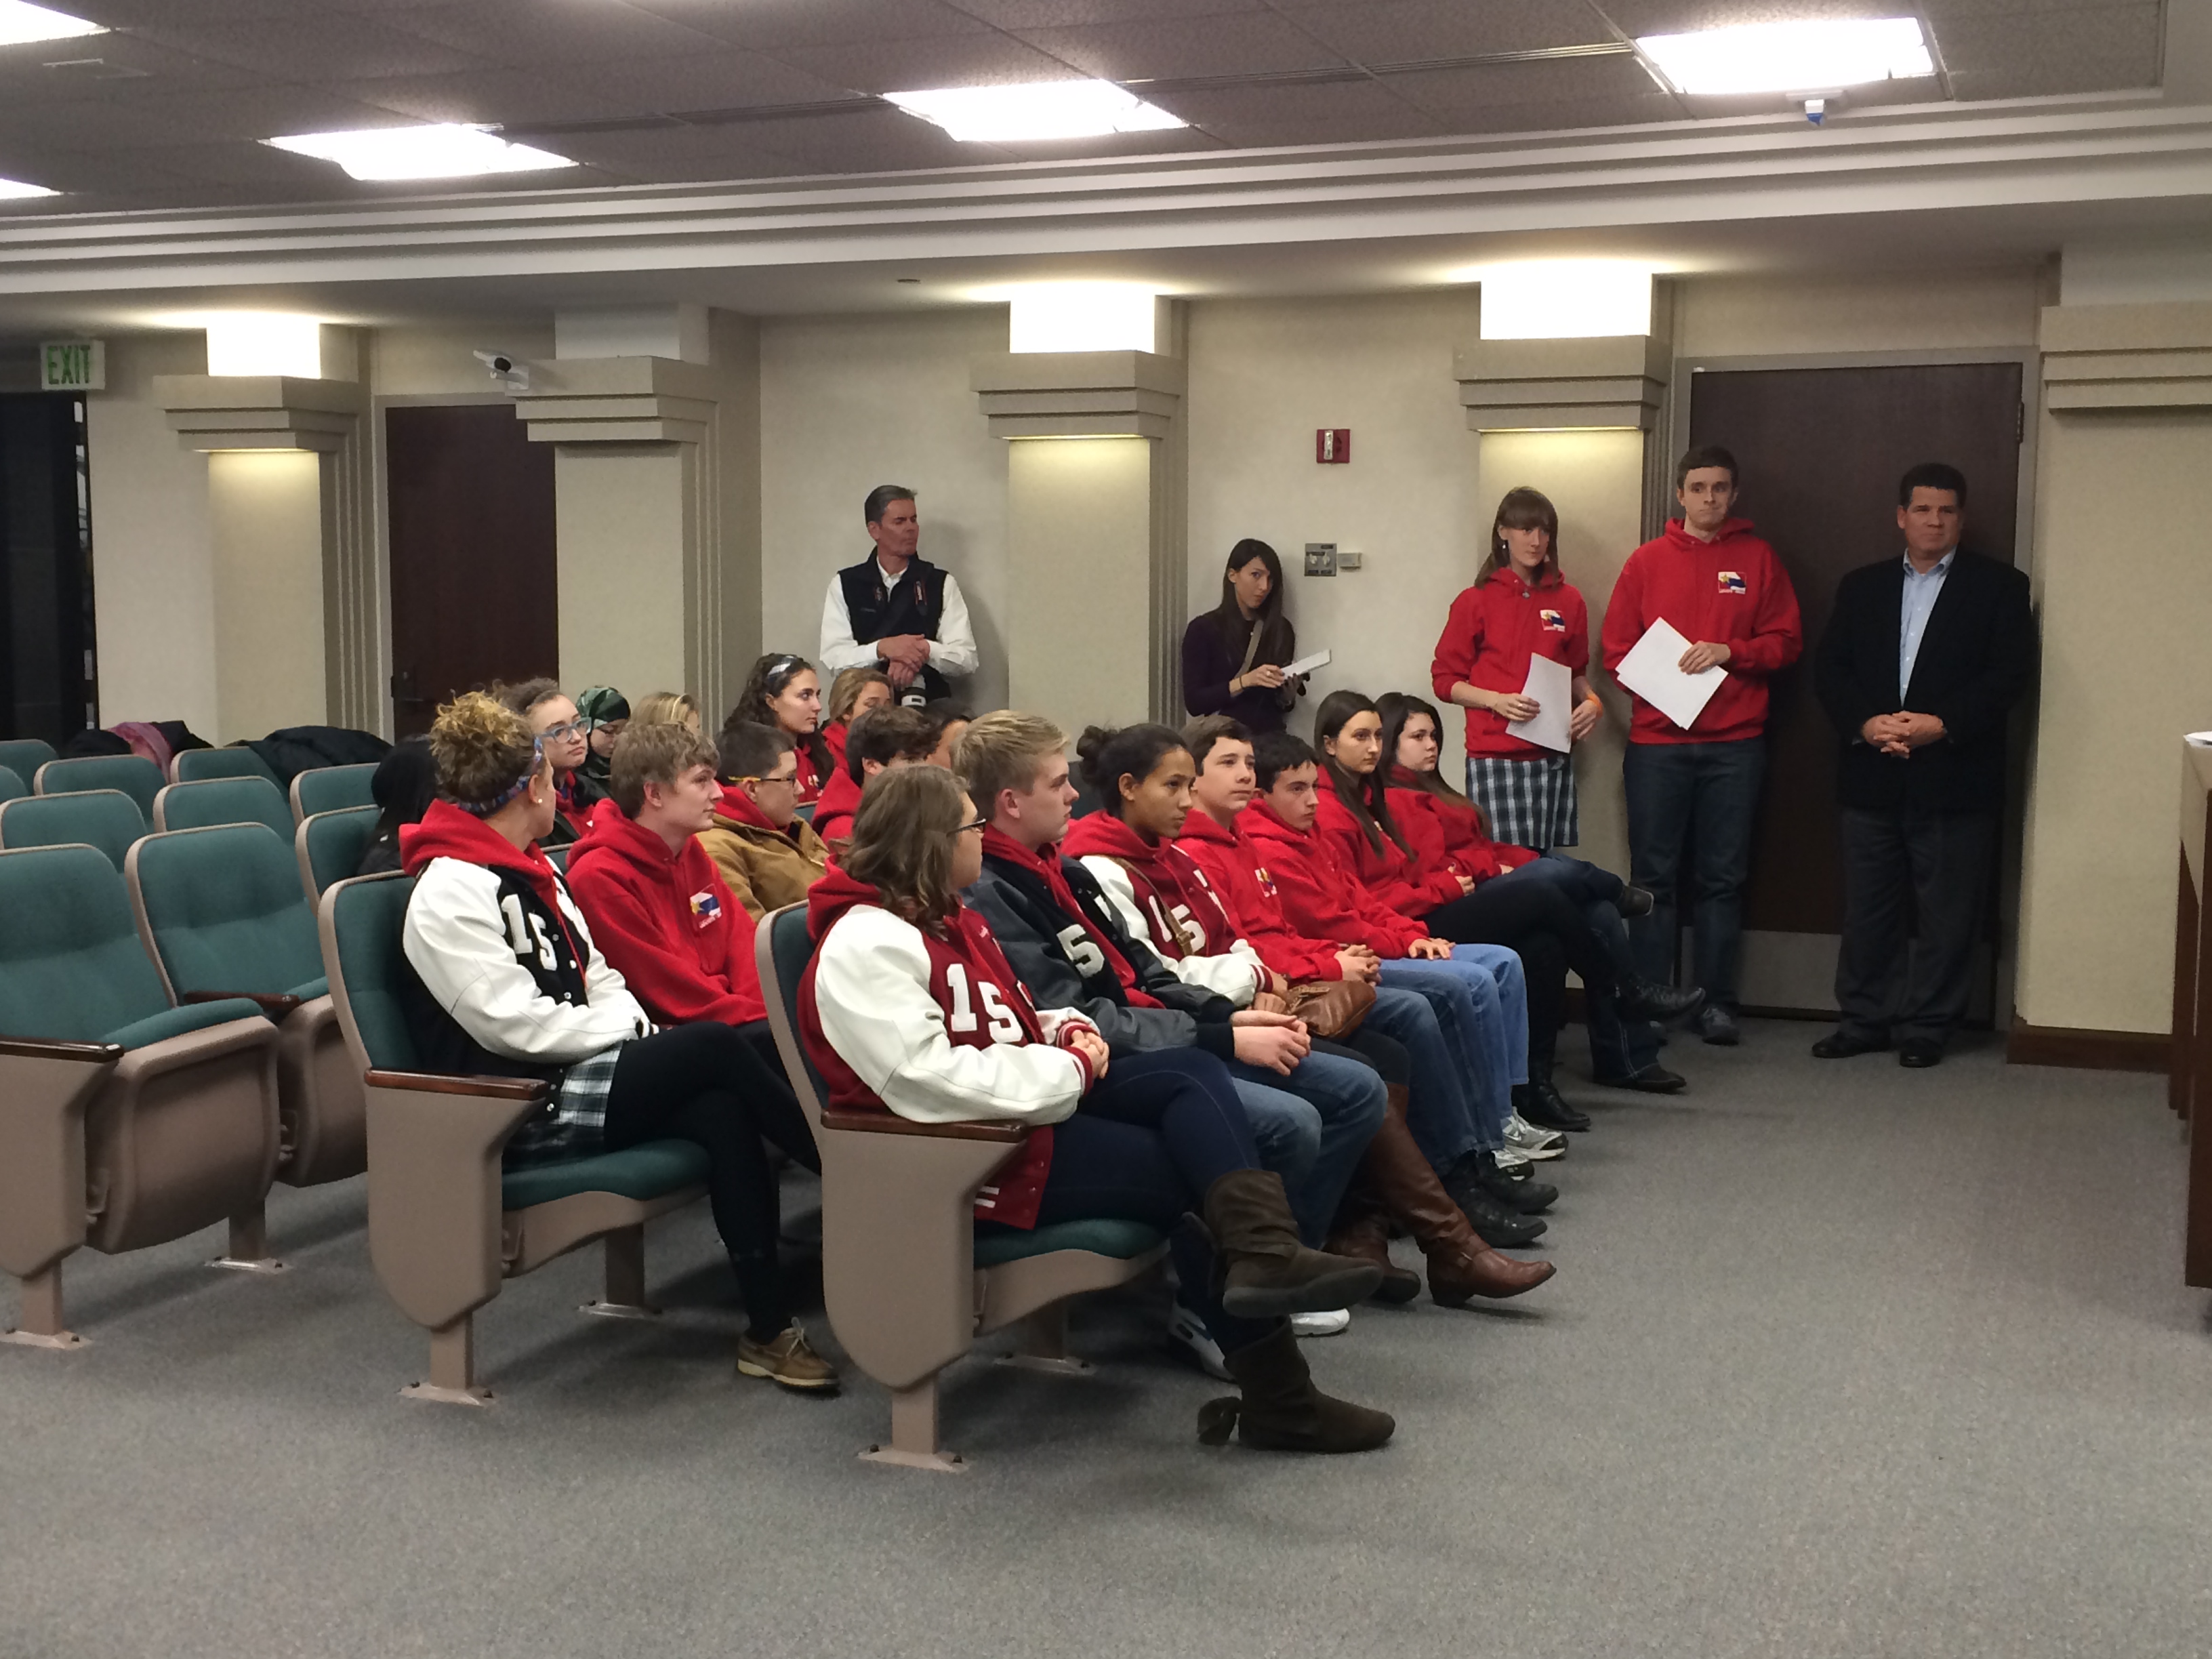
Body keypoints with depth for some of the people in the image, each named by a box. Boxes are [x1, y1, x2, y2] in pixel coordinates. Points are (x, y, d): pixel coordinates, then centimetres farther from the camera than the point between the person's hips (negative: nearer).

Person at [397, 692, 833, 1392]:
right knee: (716, 1048, -22)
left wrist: (640, 1030, -1)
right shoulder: (449, 893, -12)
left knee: (723, 1110, -21)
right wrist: (629, 1030, -9)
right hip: (515, 1112, -8)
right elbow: (514, 1025, -18)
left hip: (573, 1075, 8)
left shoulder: (531, 870, 17)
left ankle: (769, 1327, -22)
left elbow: (597, 978, 19)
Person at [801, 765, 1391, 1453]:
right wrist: (1069, 1070, -18)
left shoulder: (950, 921, 17)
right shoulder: (862, 947, -16)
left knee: (1194, 1072, -11)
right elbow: (926, 1077, -28)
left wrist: (1068, 1031, 3)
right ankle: (1276, 1395, -7)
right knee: (1185, 1174, -13)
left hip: (1034, 1105, 10)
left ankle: (1266, 1257, -33)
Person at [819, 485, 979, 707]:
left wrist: (924, 650, -15)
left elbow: (967, 660, 2)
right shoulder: (844, 585, 9)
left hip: (930, 707, 0)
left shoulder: (942, 583, 8)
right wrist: (882, 648, -16)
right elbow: (834, 658, -1)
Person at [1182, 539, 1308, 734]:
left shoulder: (1281, 629, 7)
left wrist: (1288, 695, -8)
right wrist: (1244, 681, -17)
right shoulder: (1203, 629, -2)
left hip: (1270, 735, 3)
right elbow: (1193, 703, -7)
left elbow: (1281, 705, 14)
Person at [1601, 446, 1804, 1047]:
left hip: (1735, 743, 0)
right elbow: (1616, 646, 7)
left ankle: (1716, 1003, 9)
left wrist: (1730, 651, -11)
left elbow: (1786, 641, 5)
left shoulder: (1758, 559, 8)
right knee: (1654, 876, 1)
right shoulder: (1648, 560, 9)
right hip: (1657, 742, 0)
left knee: (1722, 877, 3)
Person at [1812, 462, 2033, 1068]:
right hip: (1872, 776, 3)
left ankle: (1927, 1026, 11)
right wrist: (1866, 722, -11)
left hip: (1955, 777, -3)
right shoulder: (1862, 586, 13)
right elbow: (1829, 667, 6)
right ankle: (1865, 1019, 17)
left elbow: (2009, 673, -5)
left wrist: (1942, 723, -16)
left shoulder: (1998, 586, 4)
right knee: (1868, 906, 7)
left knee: (1947, 912, 2)